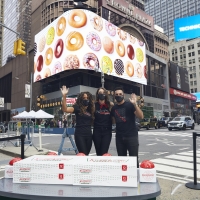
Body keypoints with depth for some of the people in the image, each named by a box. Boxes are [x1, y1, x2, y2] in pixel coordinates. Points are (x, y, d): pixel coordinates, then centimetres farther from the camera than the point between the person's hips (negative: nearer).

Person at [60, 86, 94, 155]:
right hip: (79, 135, -5)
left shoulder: (91, 109, 12)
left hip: (89, 135, 6)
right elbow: (65, 109, -19)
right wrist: (64, 96, -30)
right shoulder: (77, 108, -3)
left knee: (86, 154, 11)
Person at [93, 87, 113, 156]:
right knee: (98, 153, 9)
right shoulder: (94, 105, 0)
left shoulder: (110, 105, 0)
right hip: (97, 131, 1)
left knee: (104, 153, -7)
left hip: (107, 131, -1)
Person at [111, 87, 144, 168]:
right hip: (119, 137, 5)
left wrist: (135, 104, -27)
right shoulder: (114, 108, 9)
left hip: (131, 135, -4)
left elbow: (141, 116, -16)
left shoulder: (130, 105, -5)